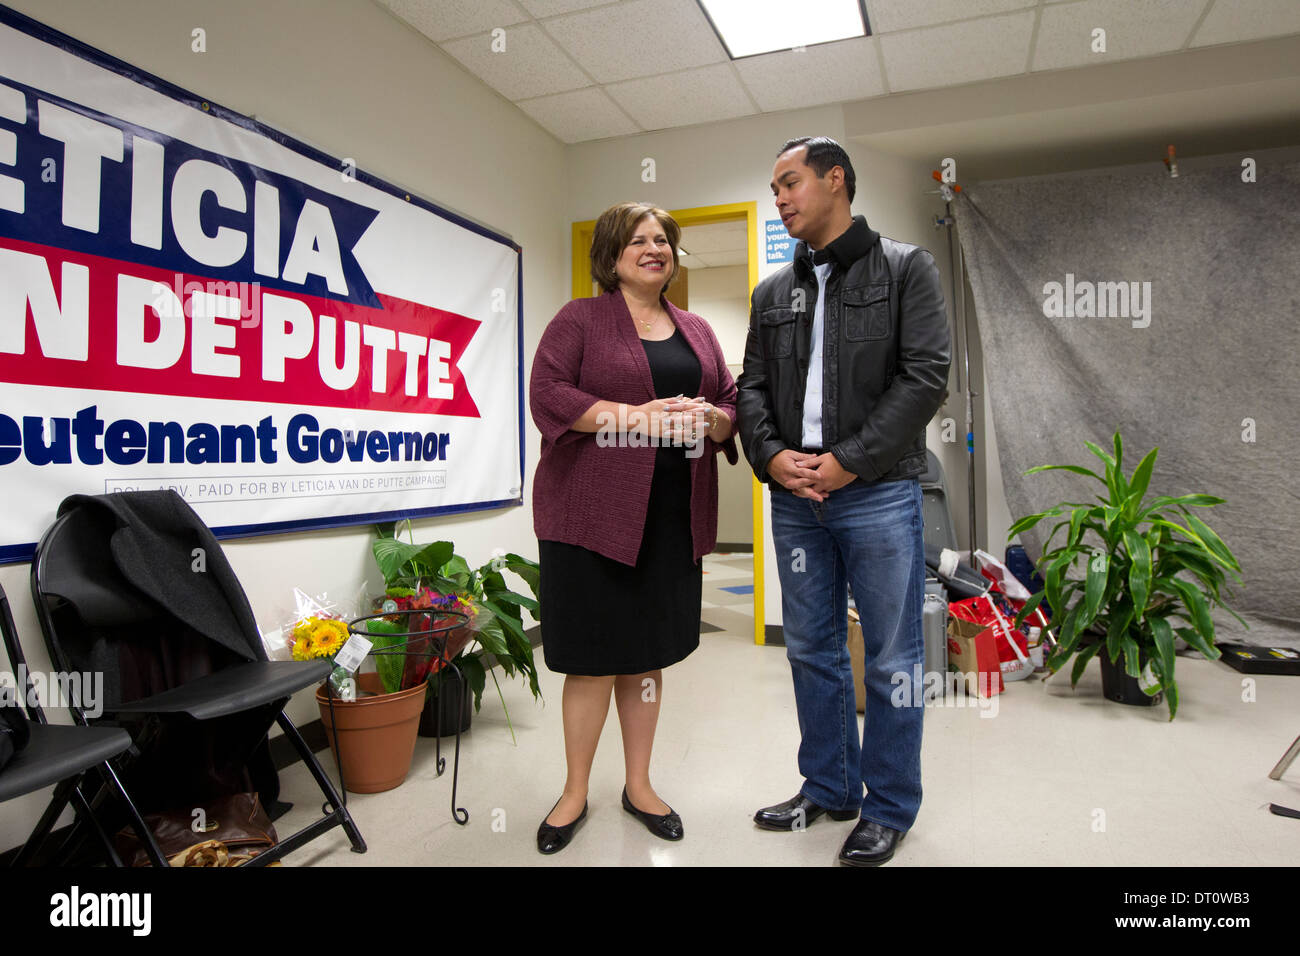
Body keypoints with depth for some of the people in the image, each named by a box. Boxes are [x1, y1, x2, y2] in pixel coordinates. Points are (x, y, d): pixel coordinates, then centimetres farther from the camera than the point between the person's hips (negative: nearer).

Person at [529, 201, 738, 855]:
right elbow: (547, 393, -10)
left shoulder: (697, 331, 17)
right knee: (593, 658, 2)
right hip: (593, 513, -4)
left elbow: (730, 405, 16)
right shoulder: (579, 319, 2)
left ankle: (638, 785, 29)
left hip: (673, 518, 5)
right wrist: (637, 416, -19)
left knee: (648, 654, 13)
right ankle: (575, 792, 23)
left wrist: (708, 418, -8)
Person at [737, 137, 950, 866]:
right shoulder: (773, 293, 15)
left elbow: (926, 375, -9)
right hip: (795, 497, 5)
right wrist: (772, 456, -7)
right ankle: (829, 789, 31)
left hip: (878, 494, -5)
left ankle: (889, 808, 23)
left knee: (892, 659, 5)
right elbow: (752, 386, 12)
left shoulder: (906, 268, 2)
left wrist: (849, 460, -15)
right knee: (812, 650, 13)